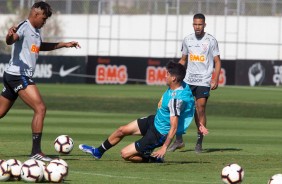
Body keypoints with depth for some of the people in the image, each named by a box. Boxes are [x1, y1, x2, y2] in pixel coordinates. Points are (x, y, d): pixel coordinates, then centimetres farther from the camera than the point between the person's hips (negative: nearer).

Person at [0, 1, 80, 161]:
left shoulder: (36, 31, 18)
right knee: (40, 108, -14)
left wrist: (64, 44, 37)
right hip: (18, 75, -10)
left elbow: (41, 46, 38)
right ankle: (36, 151, -16)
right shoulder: (24, 27, -13)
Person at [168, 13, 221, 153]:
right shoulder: (187, 40, 10)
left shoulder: (211, 40, -1)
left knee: (200, 110, -6)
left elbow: (217, 61, 0)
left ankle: (199, 143, 3)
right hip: (188, 80, 4)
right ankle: (179, 140, 6)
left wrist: (215, 79, -11)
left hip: (203, 81, -4)